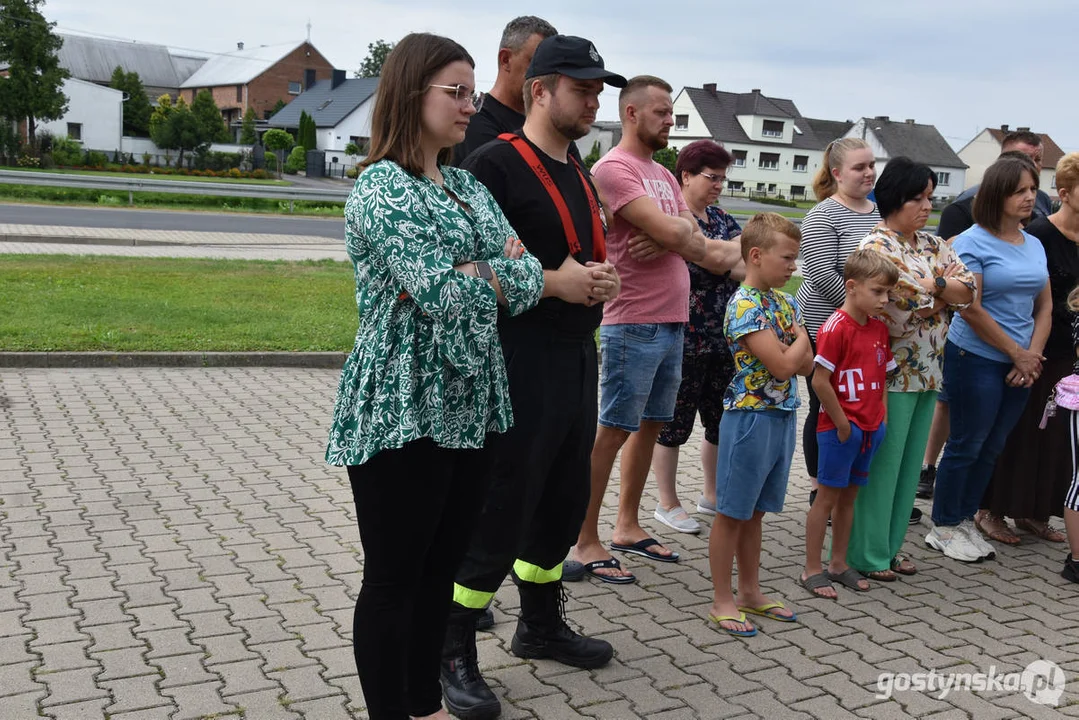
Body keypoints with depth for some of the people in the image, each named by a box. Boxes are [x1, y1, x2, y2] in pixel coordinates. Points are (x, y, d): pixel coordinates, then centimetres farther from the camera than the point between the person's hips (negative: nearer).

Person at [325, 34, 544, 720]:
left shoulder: (469, 186, 12)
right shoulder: (381, 189, -11)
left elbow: (528, 282, 2)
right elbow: (443, 295, -22)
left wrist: (468, 274, -14)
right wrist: (501, 270, -4)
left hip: (470, 407, 8)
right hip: (403, 412, -7)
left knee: (442, 568, 17)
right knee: (393, 578, 5)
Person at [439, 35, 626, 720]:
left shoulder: (579, 175, 17)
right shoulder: (497, 163, -11)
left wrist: (601, 280, 8)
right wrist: (554, 282, -21)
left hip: (578, 359, 9)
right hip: (520, 362, -9)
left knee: (564, 501, 18)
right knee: (502, 511, -2)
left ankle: (541, 624, 36)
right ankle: (454, 652, 14)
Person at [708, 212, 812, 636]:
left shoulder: (784, 302, 9)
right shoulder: (745, 306, -17)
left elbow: (807, 365, 8)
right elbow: (783, 365, -22)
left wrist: (791, 350, -12)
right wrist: (800, 337, -5)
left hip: (782, 417, 8)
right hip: (751, 418, -8)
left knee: (755, 511, 17)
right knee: (732, 513, 3)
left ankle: (750, 592, 28)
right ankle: (722, 601, 12)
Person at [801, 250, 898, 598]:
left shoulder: (879, 328, 8)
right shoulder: (836, 327, -17)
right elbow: (819, 380, -21)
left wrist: (881, 416, 6)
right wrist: (842, 423, -15)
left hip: (870, 427, 8)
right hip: (839, 428, -7)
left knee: (849, 495, 16)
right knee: (827, 496, 2)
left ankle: (839, 563, 27)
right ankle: (812, 569, 11)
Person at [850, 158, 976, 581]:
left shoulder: (933, 245, 12)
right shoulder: (876, 248, -12)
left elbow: (969, 290, 2)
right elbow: (907, 306, -22)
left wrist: (931, 285, -15)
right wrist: (943, 286, -6)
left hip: (927, 372, 8)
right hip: (891, 373, -7)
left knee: (909, 465, 13)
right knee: (880, 466, 0)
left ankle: (890, 546, 25)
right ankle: (866, 555, 12)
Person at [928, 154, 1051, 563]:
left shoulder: (1035, 246, 11)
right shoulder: (973, 242, -10)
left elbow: (1045, 306, 12)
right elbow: (970, 309, -15)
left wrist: (1034, 355, -3)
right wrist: (1018, 353, -10)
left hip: (1021, 366, 7)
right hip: (976, 359, -6)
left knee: (992, 448, 13)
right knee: (966, 445, 1)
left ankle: (965, 521, 26)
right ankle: (944, 528, 15)